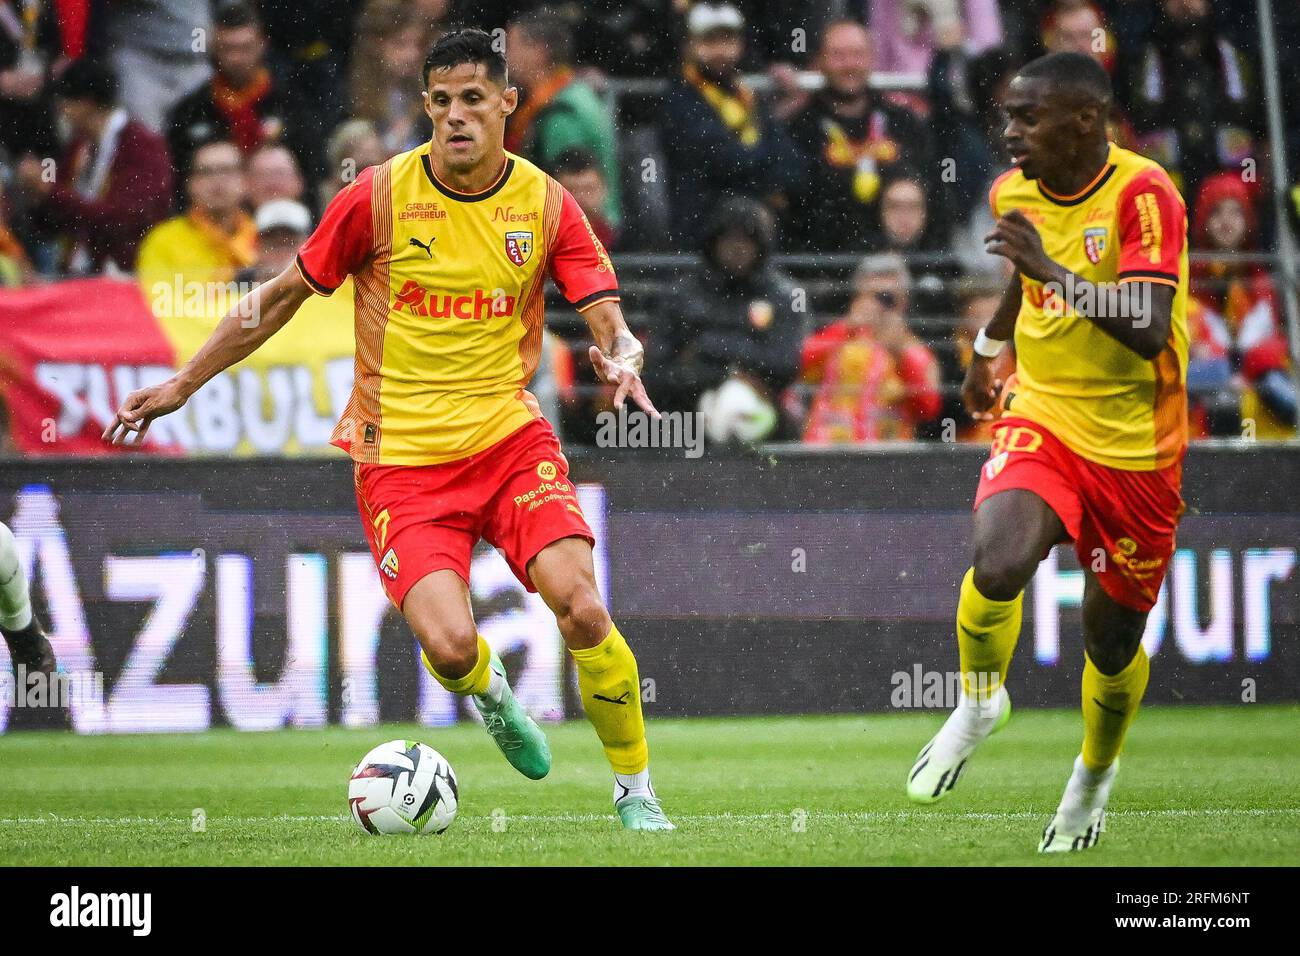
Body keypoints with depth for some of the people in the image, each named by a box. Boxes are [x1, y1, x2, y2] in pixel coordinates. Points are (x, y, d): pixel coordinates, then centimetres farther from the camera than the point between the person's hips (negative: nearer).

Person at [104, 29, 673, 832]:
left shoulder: (546, 203, -1)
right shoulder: (378, 196, -5)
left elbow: (610, 322, -4)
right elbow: (284, 295, 6)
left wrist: (622, 355, -29)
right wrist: (183, 385, 10)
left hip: (508, 435, 1)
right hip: (400, 456, -1)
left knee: (582, 610, -20)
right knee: (449, 646, -20)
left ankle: (636, 789, 3)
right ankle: (491, 693, 21)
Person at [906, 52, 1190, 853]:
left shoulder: (1142, 195, -18)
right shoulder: (1015, 191, 1)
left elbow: (1148, 330, -30)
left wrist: (1053, 269, -34)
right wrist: (990, 344, 37)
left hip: (1136, 449, -3)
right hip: (1042, 424, 3)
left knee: (1113, 639, 9)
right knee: (999, 564, -27)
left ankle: (1095, 773, 39)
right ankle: (980, 703, 2)